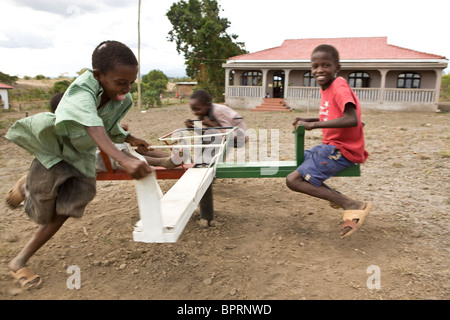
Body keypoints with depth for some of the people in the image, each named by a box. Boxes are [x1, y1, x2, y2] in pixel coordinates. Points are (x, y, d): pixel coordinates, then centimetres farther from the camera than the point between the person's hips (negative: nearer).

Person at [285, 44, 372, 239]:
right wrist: (307, 121, 9)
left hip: (342, 151, -10)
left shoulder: (339, 86, -17)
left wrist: (314, 125, -27)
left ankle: (352, 206, -16)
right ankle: (335, 196, 12)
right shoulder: (326, 88, 10)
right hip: (330, 146, 10)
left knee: (293, 180, -16)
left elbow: (352, 120, -31)